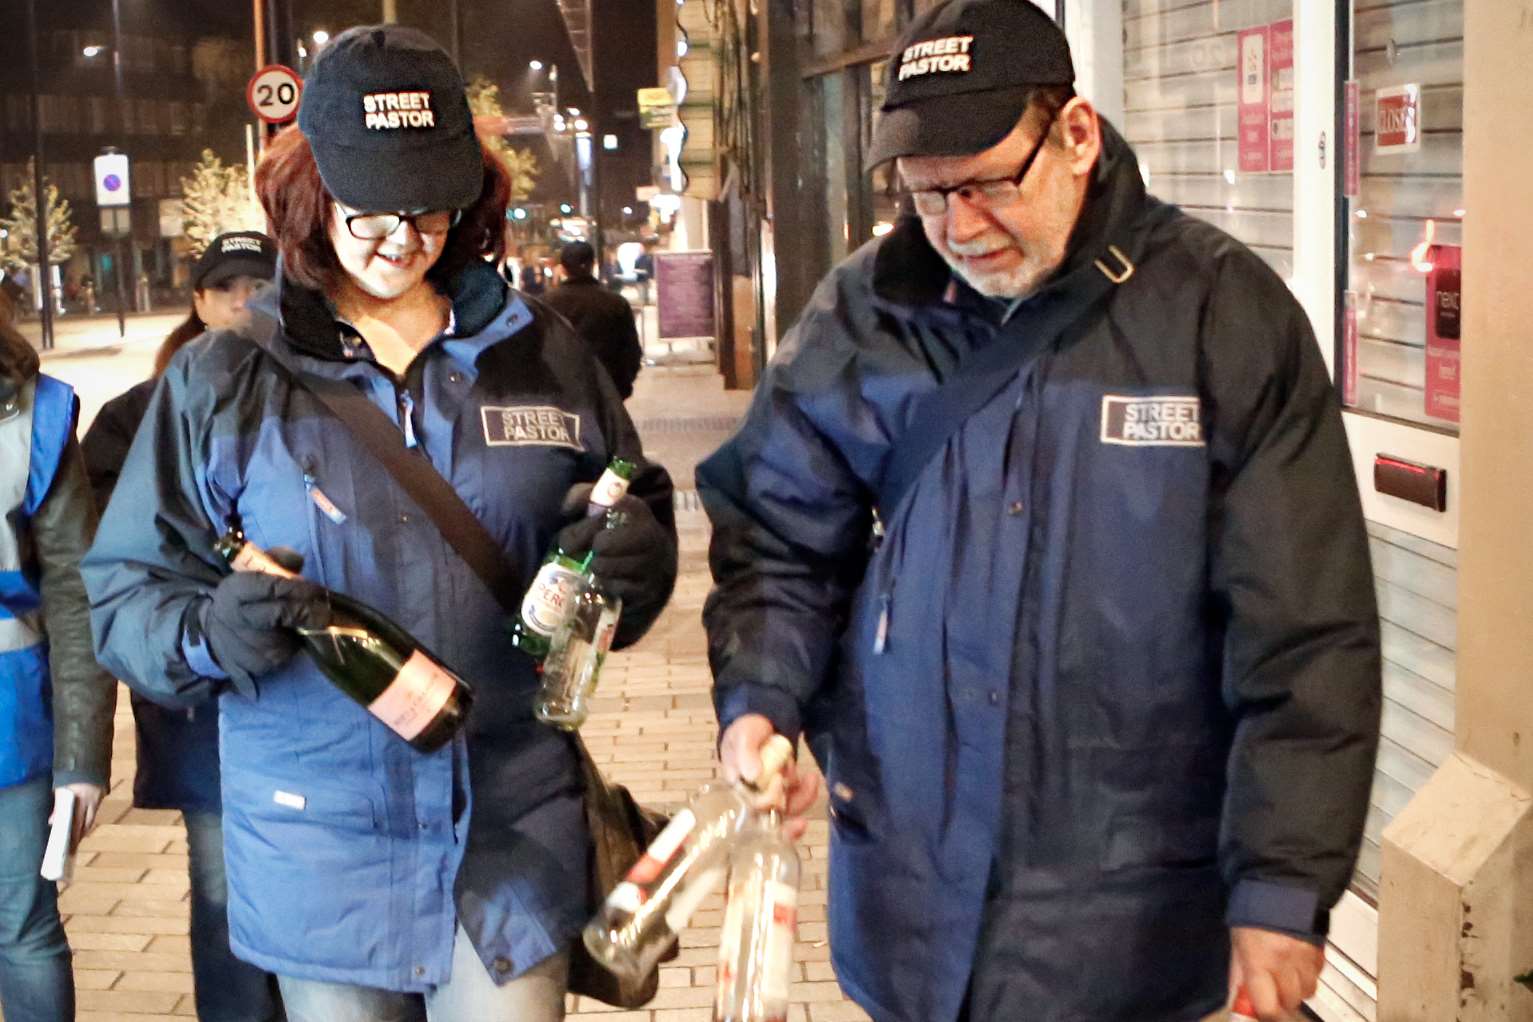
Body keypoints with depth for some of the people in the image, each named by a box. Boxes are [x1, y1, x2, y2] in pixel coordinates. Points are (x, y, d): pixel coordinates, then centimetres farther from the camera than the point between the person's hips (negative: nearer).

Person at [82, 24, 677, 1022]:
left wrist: (635, 555, -11)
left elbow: (638, 516, 12)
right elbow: (126, 591, 1)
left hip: (513, 837, 1)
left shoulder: (542, 356, 2)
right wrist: (206, 634, -21)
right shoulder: (221, 381, -2)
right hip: (319, 854, 0)